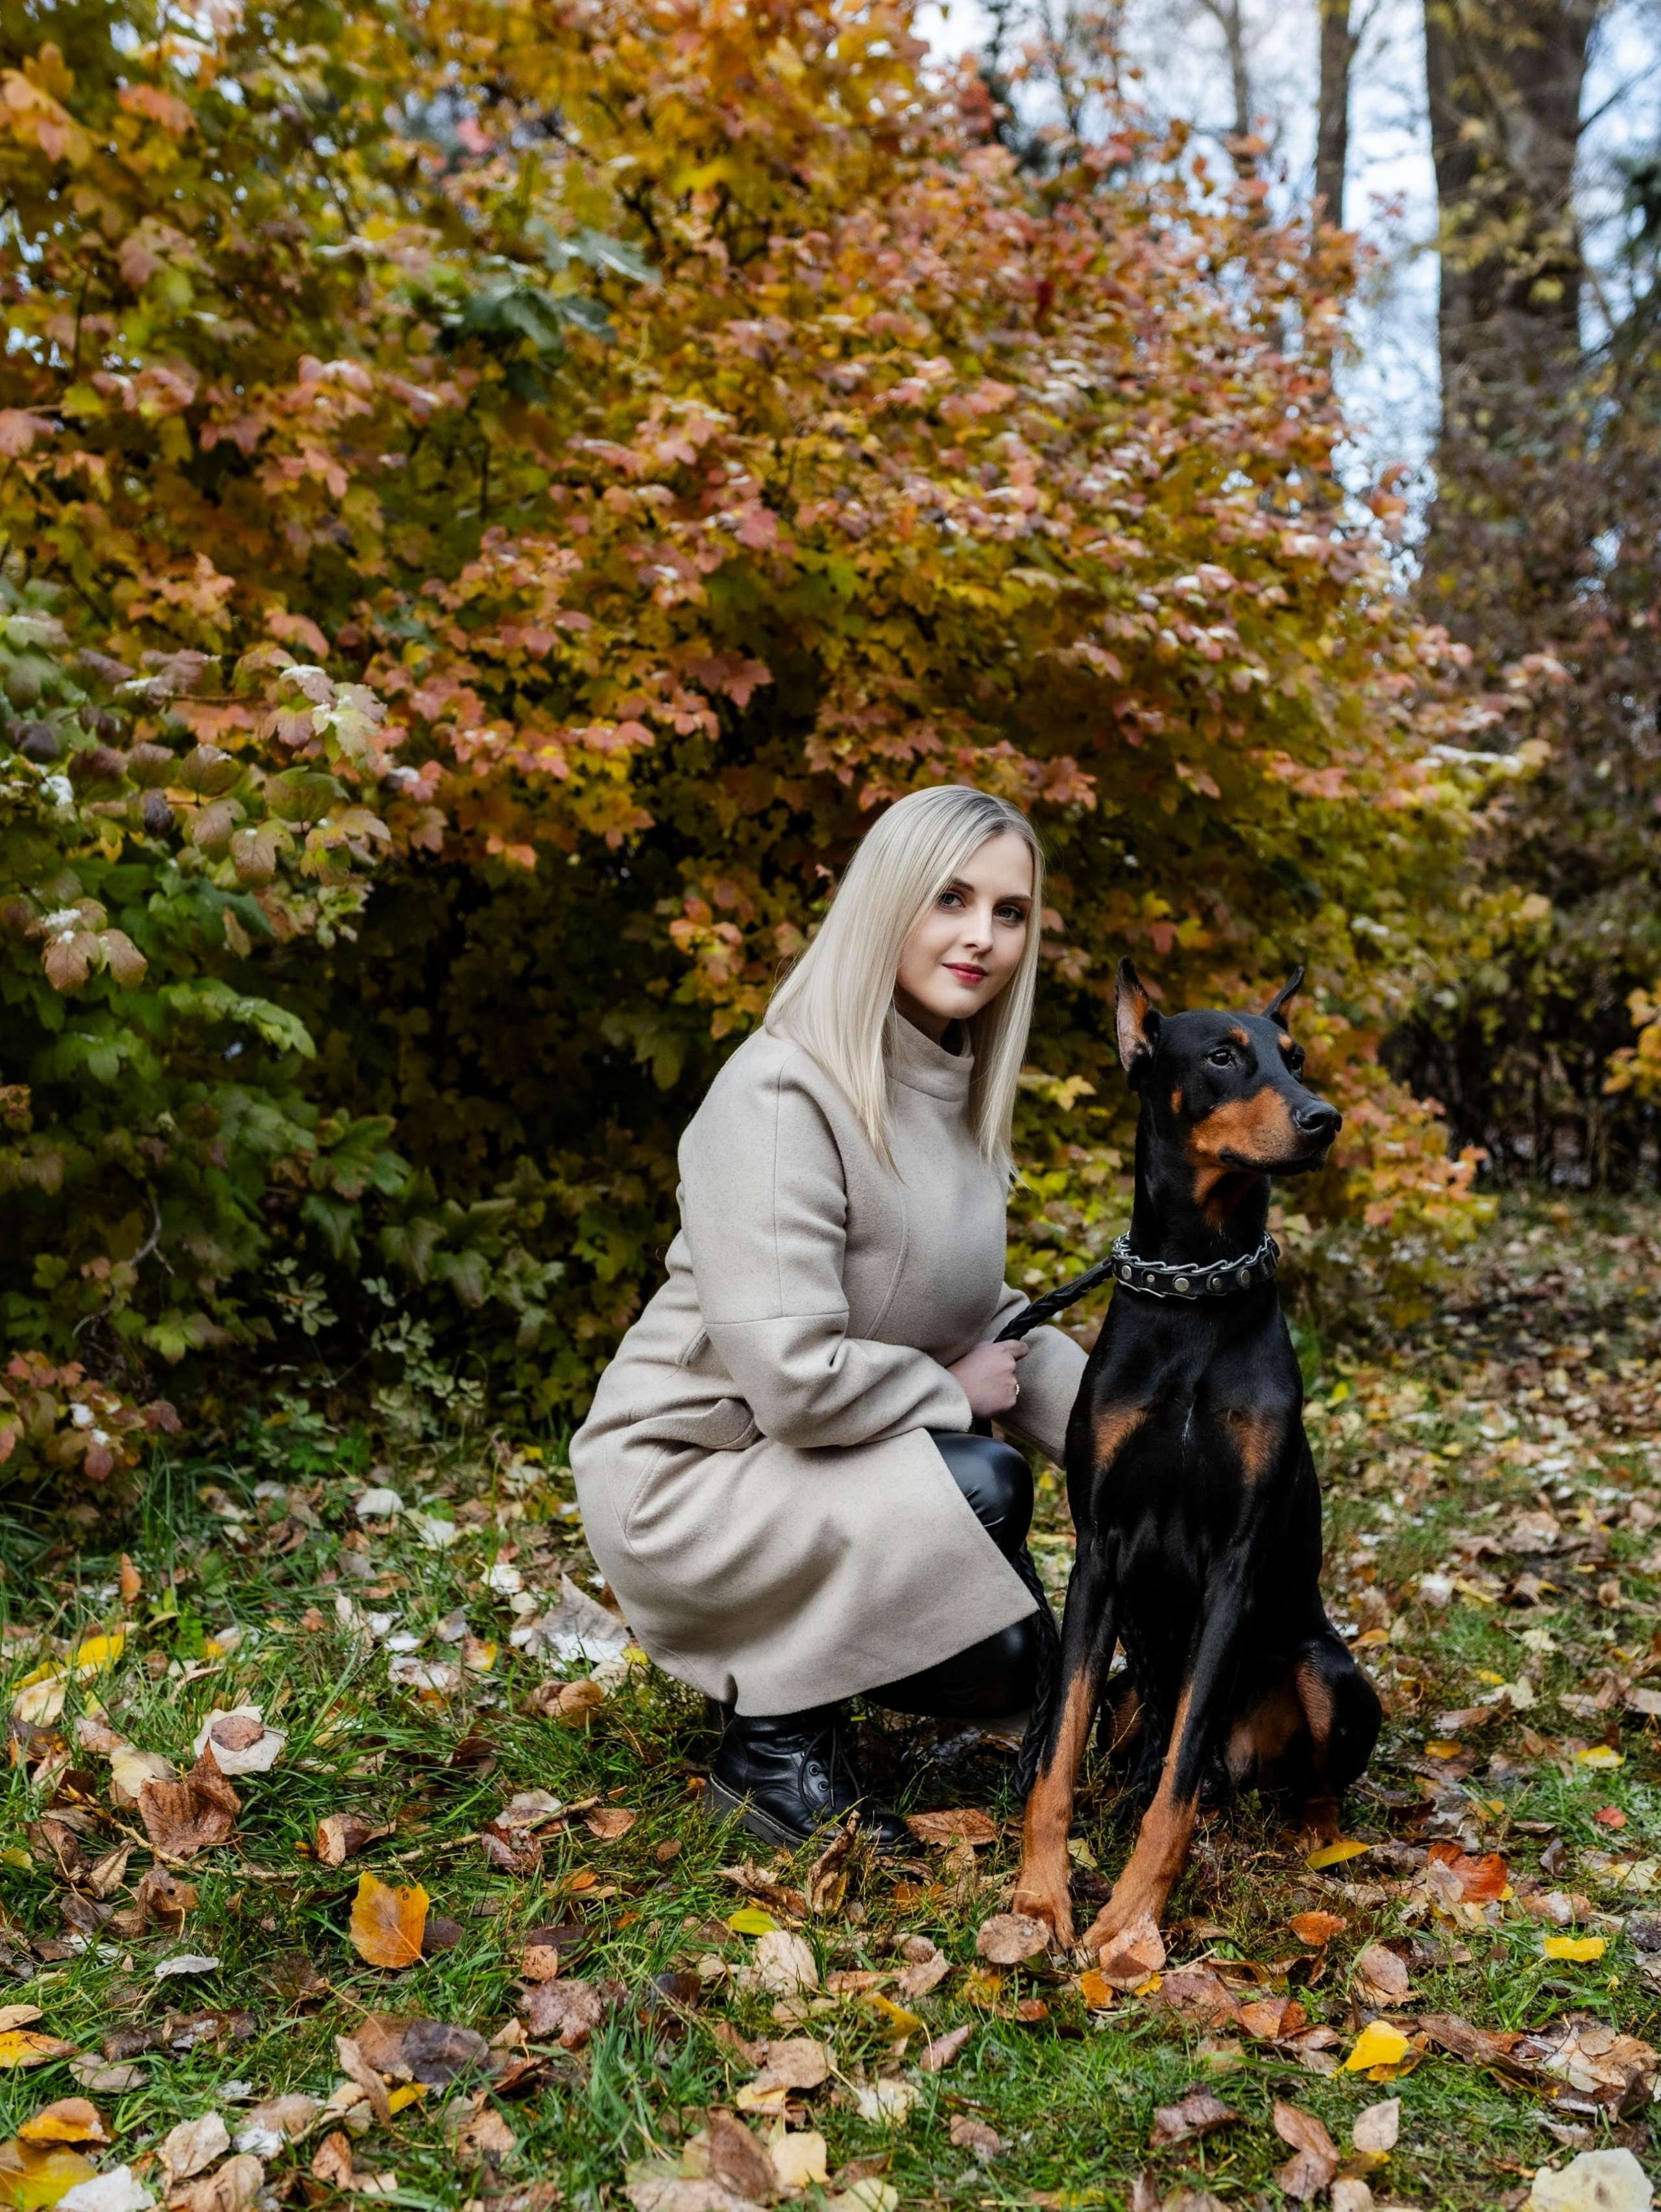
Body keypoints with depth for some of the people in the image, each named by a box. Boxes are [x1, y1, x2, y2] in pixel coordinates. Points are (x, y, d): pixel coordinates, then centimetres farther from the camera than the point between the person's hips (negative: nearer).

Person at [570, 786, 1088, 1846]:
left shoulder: (962, 1091, 4)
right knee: (980, 1486, -28)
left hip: (813, 1467, 8)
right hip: (683, 1471, -8)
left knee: (1012, 1665, 0)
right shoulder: (783, 1094, -25)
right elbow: (796, 1378, -31)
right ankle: (774, 1741, -7)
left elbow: (989, 1319, 10)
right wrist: (951, 1390, -14)